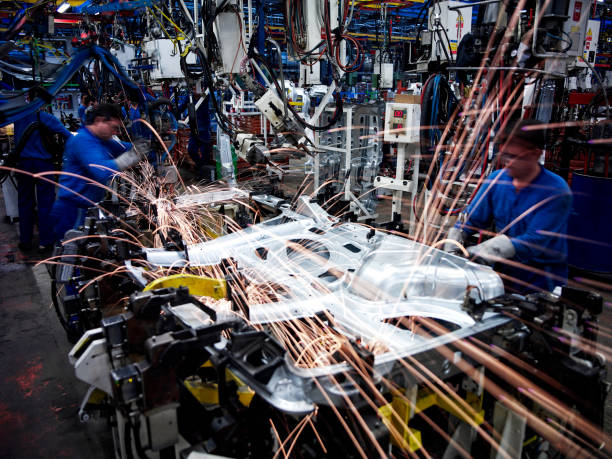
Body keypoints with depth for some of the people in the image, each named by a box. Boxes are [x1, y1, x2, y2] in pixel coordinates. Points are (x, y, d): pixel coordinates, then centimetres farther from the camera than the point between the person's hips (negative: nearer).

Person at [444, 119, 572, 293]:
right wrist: (453, 241, -12)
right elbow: (471, 219, 8)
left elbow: (535, 240, -22)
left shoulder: (556, 191, -14)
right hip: (503, 273, 5)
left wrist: (476, 252, -29)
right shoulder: (497, 179, 2)